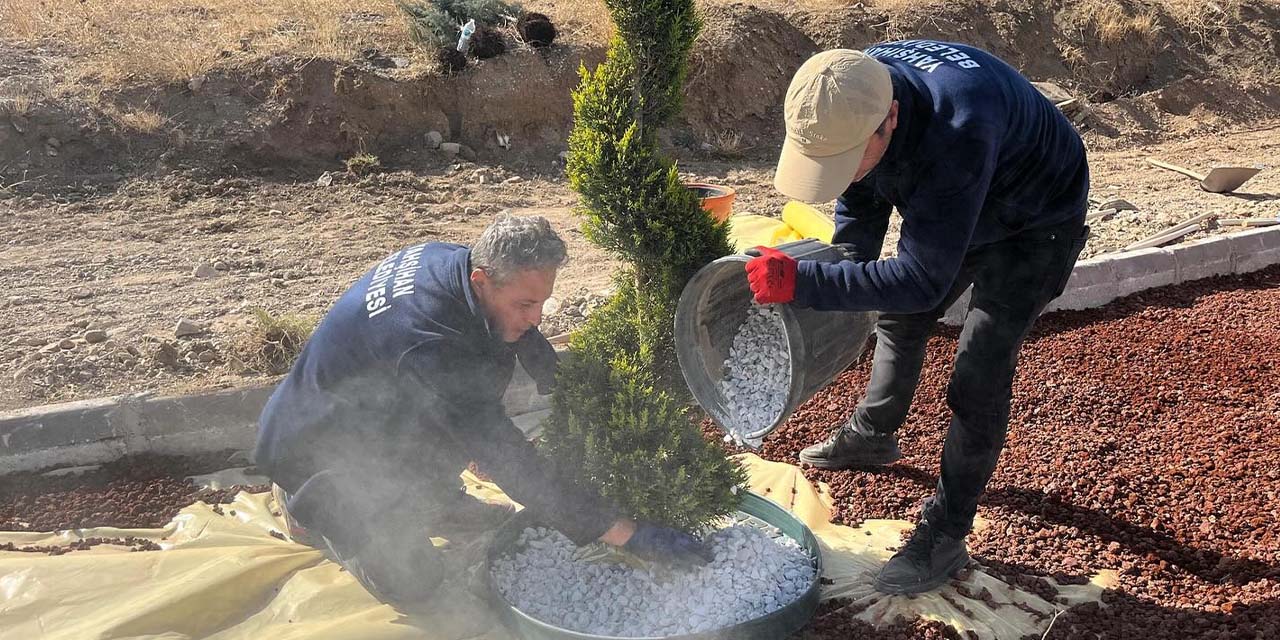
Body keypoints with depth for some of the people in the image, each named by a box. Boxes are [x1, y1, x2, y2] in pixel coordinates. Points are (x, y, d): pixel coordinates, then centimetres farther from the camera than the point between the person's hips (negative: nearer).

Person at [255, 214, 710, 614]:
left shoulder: (450, 260, -14)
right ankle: (315, 505, 9)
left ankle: (431, 499, 12)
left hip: (374, 411, 8)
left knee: (493, 360, -3)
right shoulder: (429, 343, -39)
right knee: (415, 586, -15)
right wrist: (629, 535, -35)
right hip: (314, 446, -8)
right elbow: (510, 463, -37)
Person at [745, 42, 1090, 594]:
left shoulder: (958, 130, -46)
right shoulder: (852, 99, -23)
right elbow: (859, 209, -6)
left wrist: (801, 282, -44)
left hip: (1033, 224, -7)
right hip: (949, 211, 7)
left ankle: (944, 537, 2)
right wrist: (836, 305, -10)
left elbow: (921, 278, -42)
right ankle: (872, 436, 44)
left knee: (978, 378, -12)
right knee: (898, 319, 19)